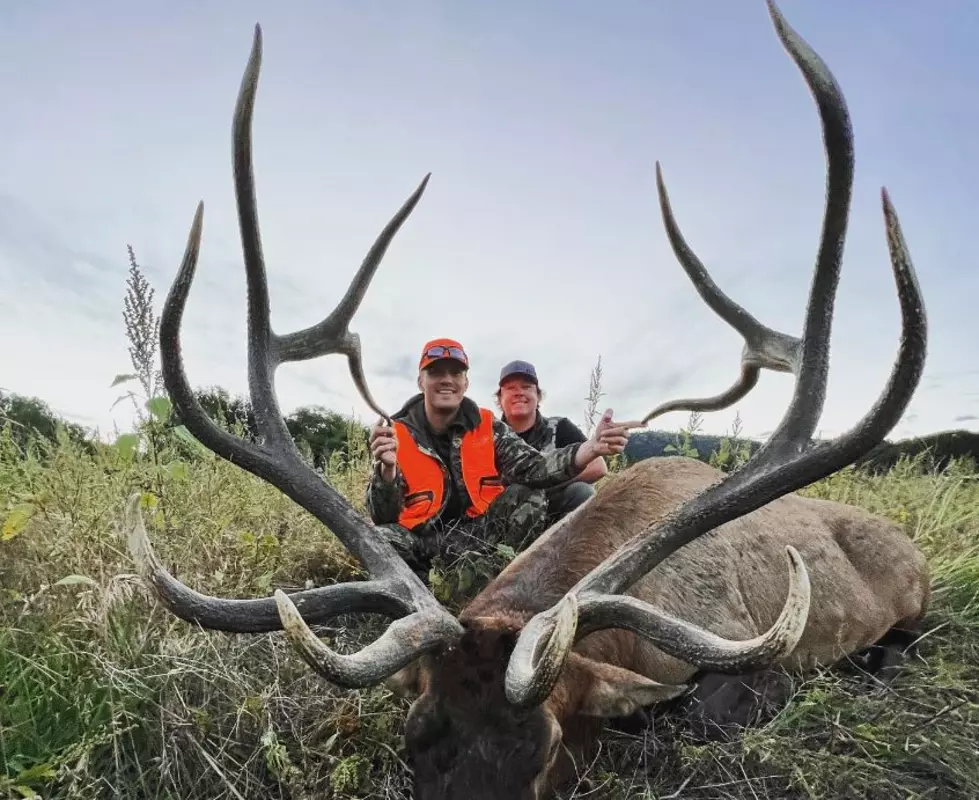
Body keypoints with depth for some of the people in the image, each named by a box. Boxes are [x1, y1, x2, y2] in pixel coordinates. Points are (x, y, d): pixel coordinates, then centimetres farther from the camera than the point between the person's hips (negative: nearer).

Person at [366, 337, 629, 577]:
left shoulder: (487, 427, 1)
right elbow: (383, 517, -13)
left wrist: (591, 448, -35)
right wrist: (387, 469, -37)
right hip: (424, 541, -2)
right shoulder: (397, 434, -7)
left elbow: (531, 467, -16)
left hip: (478, 534, 2)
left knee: (527, 497, -20)